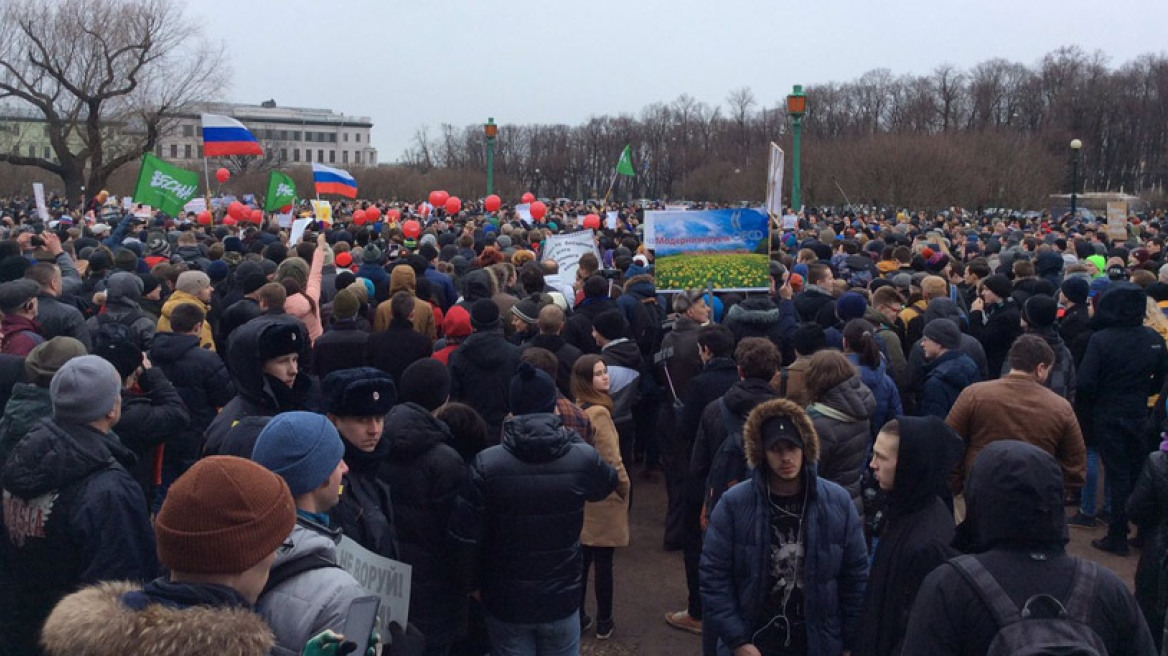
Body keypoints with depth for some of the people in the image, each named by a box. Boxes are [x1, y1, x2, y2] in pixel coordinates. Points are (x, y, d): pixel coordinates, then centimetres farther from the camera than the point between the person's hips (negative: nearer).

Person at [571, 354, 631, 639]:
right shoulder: (598, 413, -22)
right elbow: (611, 460, -21)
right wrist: (624, 487, -6)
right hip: (602, 498, -7)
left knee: (580, 561, 15)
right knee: (603, 564, 6)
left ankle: (578, 619, 25)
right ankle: (603, 623, 18)